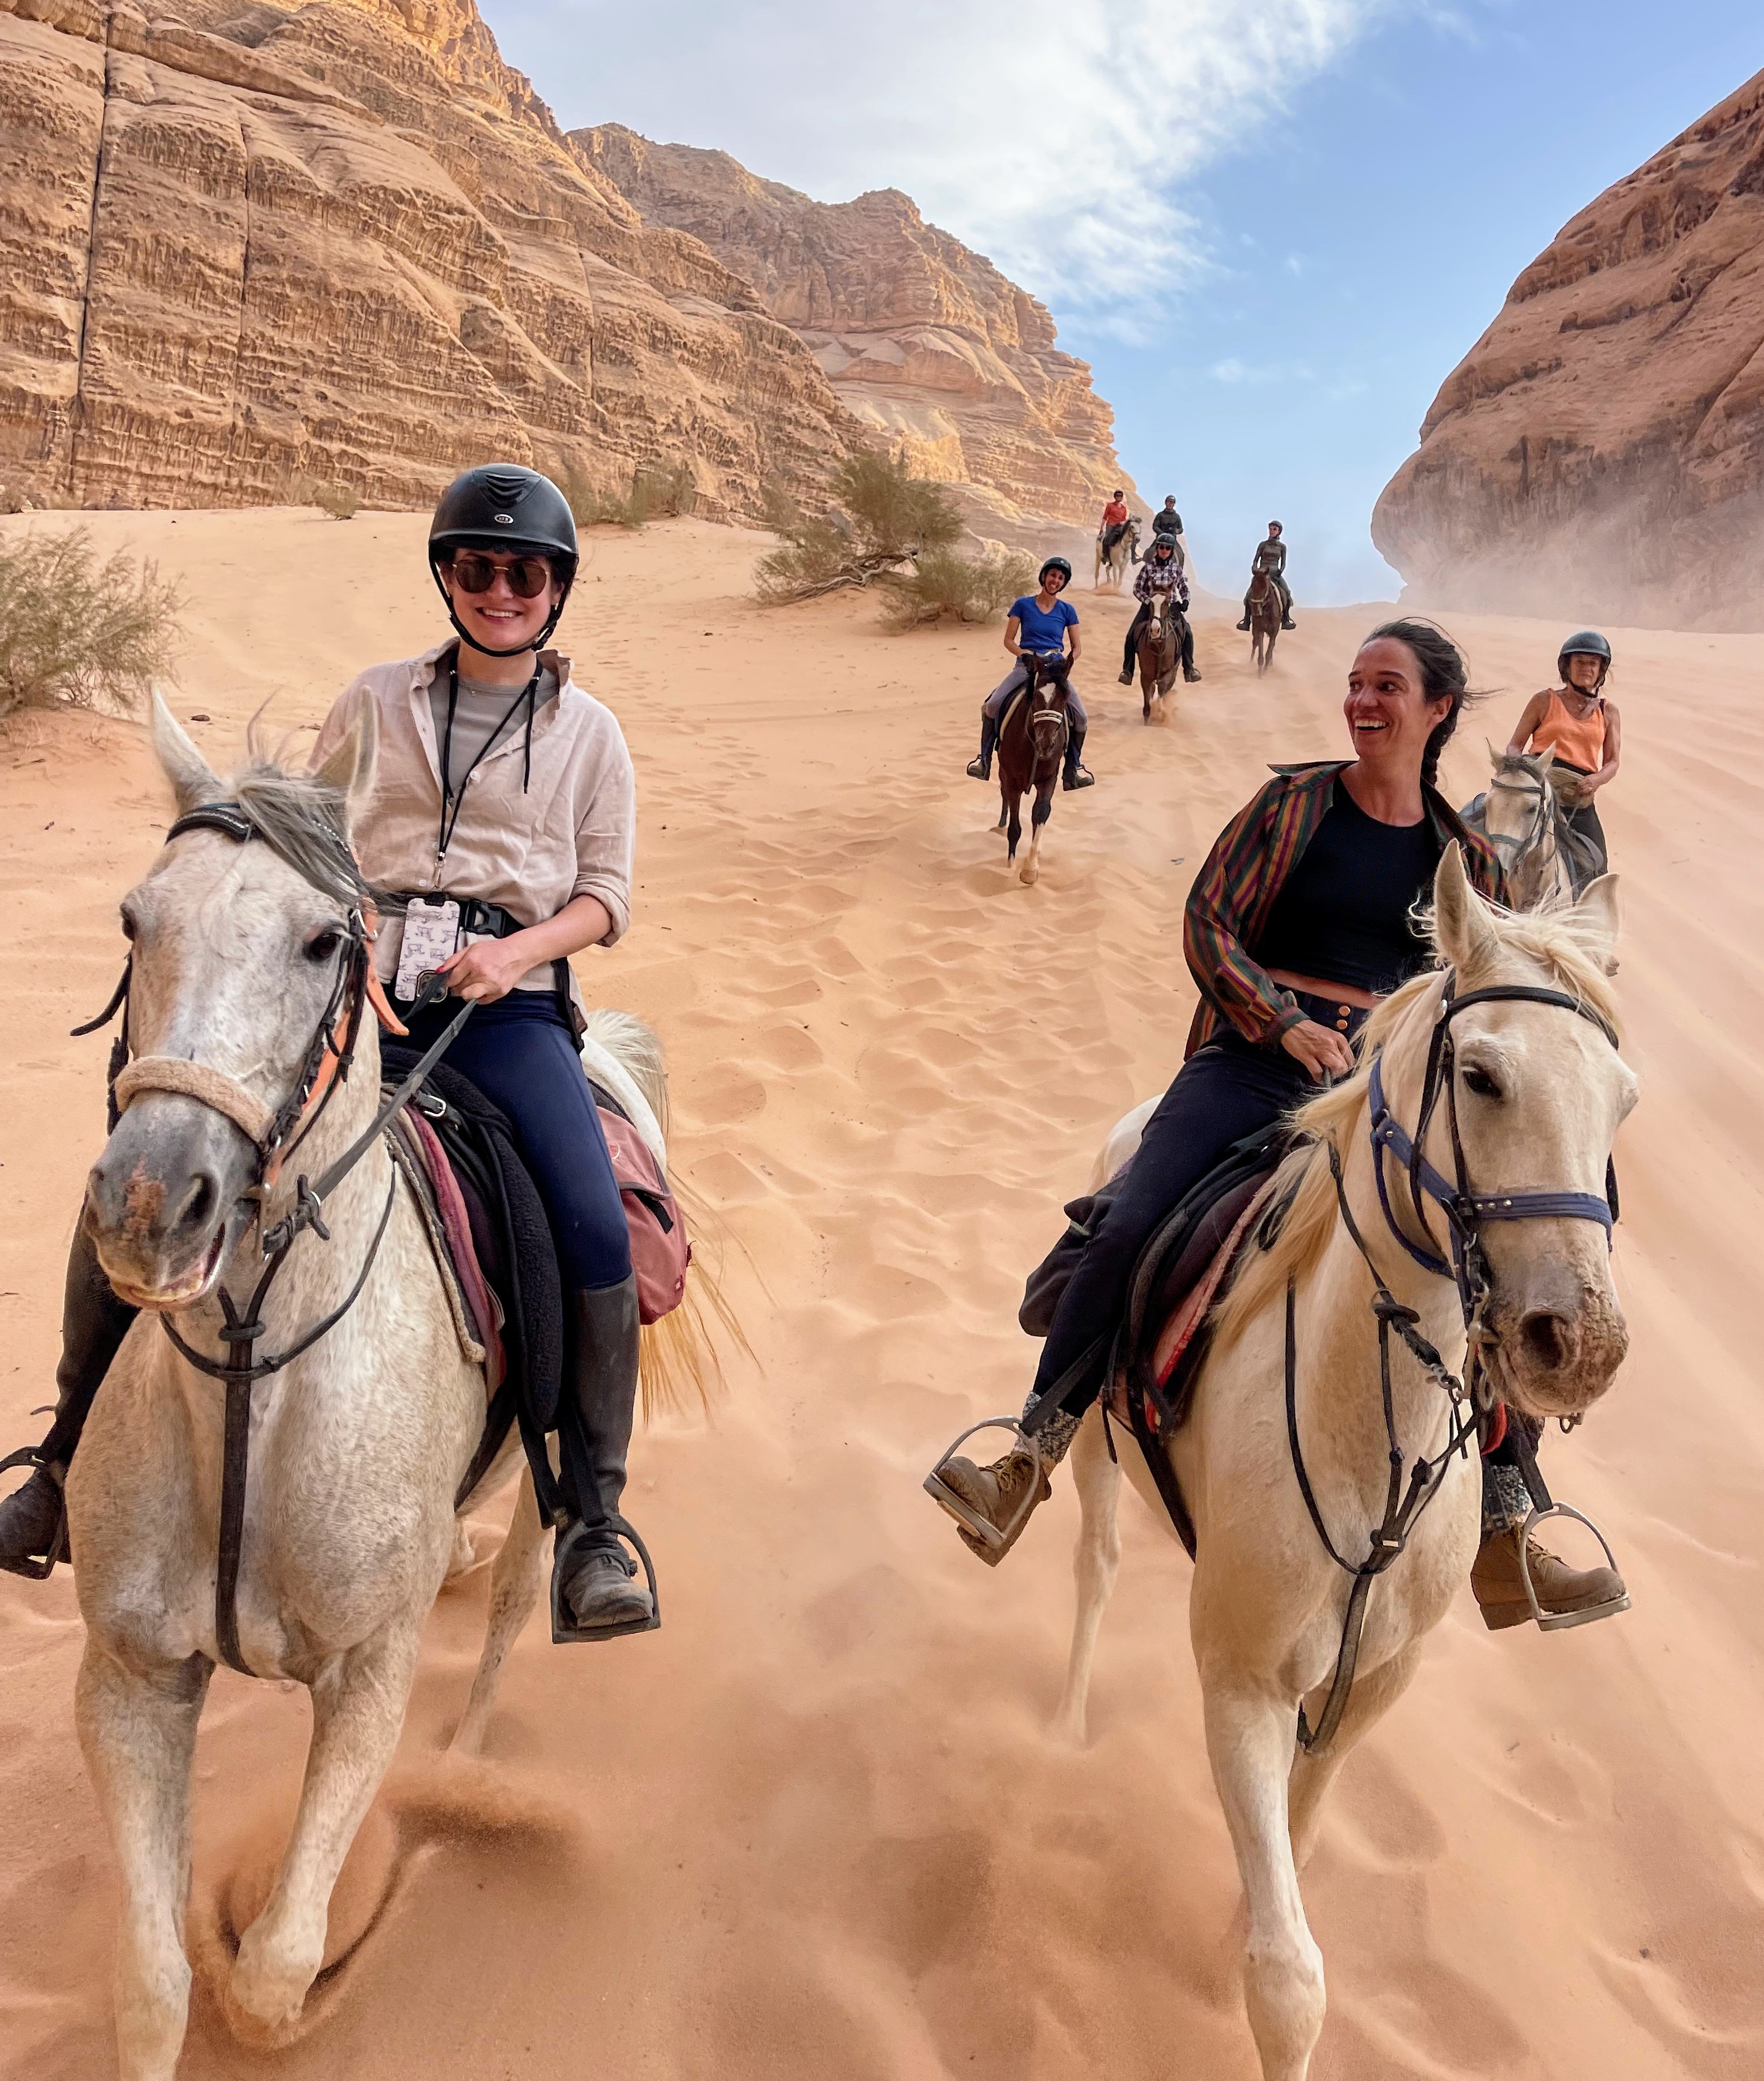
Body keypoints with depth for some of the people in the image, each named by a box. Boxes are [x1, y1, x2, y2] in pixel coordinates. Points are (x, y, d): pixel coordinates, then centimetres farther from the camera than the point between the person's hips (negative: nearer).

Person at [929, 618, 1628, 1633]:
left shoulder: (1465, 858, 12)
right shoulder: (1295, 801, 6)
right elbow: (1207, 921, -1)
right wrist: (1290, 1026, -13)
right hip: (1255, 1054, -2)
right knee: (1129, 1231, -24)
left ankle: (1504, 1547, 5)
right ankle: (1030, 1460, -9)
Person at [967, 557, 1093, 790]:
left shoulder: (1067, 611, 6)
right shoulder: (1023, 605, 3)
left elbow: (1077, 646, 9)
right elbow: (1009, 640, 3)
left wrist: (1070, 658, -12)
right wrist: (1025, 654, -16)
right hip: (1025, 666, -1)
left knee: (1081, 718, -16)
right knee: (991, 706, -23)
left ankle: (1073, 768, 3)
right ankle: (984, 760, -8)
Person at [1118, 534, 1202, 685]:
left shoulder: (1177, 569, -1)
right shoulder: (1148, 567, -6)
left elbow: (1184, 589, 10)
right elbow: (1137, 589, -4)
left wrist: (1185, 602, -9)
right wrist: (1148, 601, -17)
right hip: (1149, 605, -1)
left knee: (1188, 633, -16)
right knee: (1131, 635, -17)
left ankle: (1189, 669, -2)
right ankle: (1127, 671, -7)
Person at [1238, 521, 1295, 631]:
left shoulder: (1282, 546, 6)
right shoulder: (1262, 545, 3)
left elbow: (1283, 563, 6)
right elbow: (1256, 560, 2)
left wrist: (1280, 571, -13)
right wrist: (1255, 569, -17)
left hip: (1275, 573, 1)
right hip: (1261, 573, 0)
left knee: (1286, 593, -22)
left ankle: (1286, 619, -7)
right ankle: (1246, 620, -17)